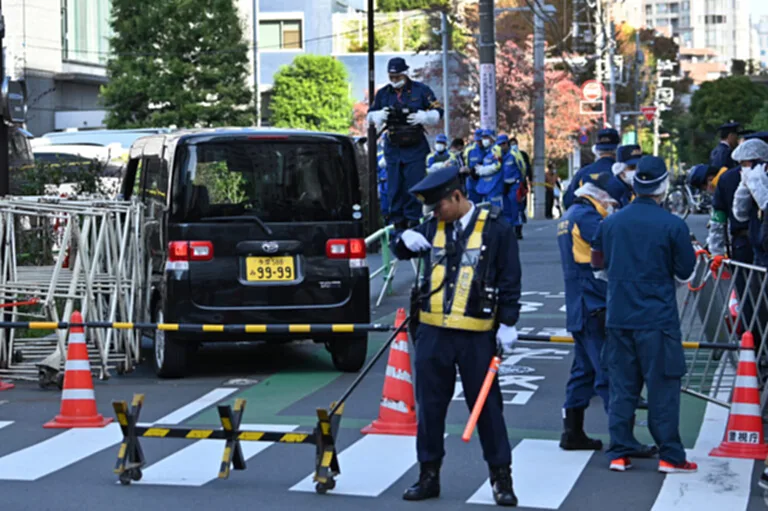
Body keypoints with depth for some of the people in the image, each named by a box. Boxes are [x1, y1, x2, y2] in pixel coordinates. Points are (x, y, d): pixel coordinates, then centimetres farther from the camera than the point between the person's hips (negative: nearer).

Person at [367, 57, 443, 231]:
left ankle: (413, 219, 0)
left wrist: (422, 117, -19)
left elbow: (437, 112, 0)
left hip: (415, 147, -3)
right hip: (393, 147, 3)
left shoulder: (421, 90, -2)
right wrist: (379, 115, -9)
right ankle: (397, 221, 11)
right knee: (394, 186, 3)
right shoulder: (383, 93, 8)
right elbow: (370, 115, 14)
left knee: (414, 183, -6)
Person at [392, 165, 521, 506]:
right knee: (430, 406, 8)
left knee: (486, 406, 3)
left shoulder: (495, 229, -4)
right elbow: (400, 249, 20)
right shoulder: (433, 228, 9)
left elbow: (510, 281, -4)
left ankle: (501, 478, 12)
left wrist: (507, 325, -8)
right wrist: (407, 240, -4)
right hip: (433, 333, 4)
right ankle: (429, 475, 18)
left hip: (476, 336, -4)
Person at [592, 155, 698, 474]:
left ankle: (619, 453, 10)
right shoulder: (673, 225, -10)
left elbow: (599, 264, 15)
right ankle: (670, 456, 4)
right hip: (658, 316, -4)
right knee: (663, 387, 2)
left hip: (618, 316, 4)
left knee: (621, 385, 10)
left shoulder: (610, 223, 2)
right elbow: (685, 275, -2)